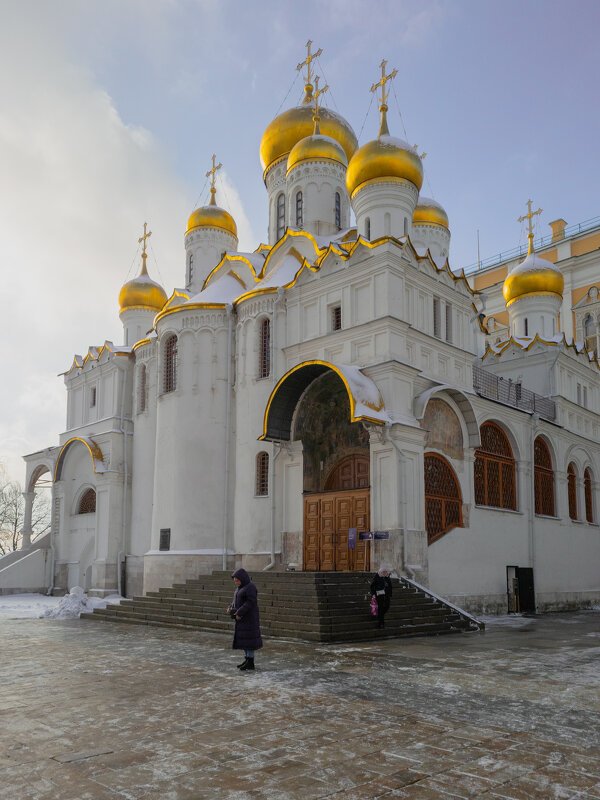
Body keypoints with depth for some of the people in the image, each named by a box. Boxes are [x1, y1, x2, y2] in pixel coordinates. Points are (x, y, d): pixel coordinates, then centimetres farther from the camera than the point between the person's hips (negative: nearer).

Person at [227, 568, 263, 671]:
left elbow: (250, 602, -22)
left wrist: (239, 613, -23)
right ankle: (247, 660, 19)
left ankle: (251, 663, -1)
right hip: (242, 617, 10)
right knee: (243, 638, 11)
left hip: (249, 616, -10)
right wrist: (230, 608, 1)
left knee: (248, 638, -6)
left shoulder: (250, 587, -16)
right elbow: (237, 602, 18)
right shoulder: (241, 588, 13)